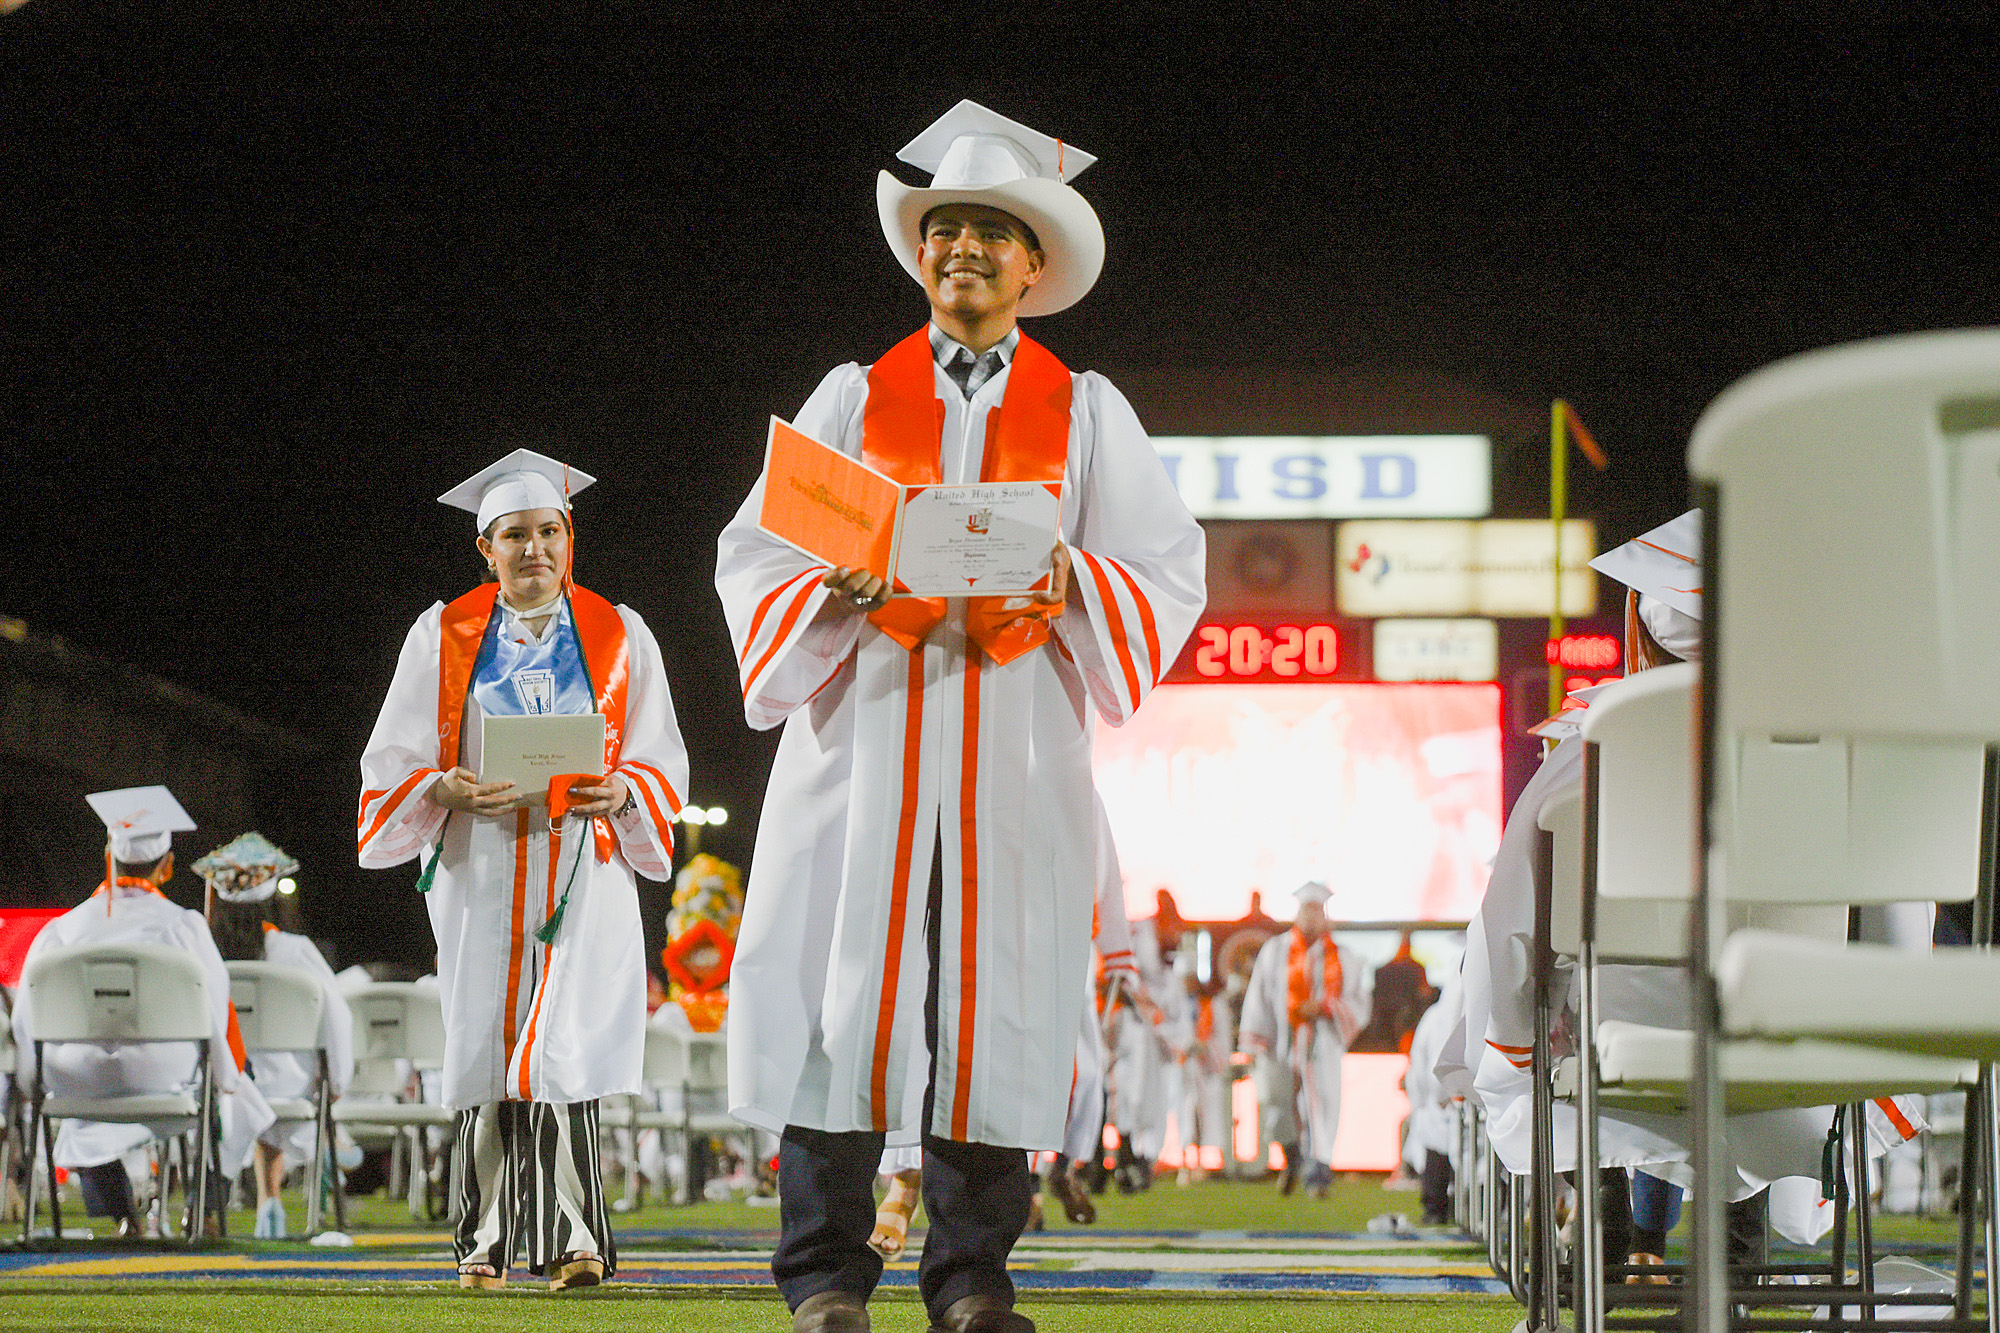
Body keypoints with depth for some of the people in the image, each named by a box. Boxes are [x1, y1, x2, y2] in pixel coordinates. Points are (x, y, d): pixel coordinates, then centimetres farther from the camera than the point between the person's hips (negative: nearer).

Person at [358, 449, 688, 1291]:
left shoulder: (618, 636, 9)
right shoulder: (444, 637, 8)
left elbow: (662, 758, 9)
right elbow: (394, 760, 6)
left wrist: (620, 791, -14)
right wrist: (448, 789, -16)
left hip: (582, 866, -1)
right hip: (480, 870, 1)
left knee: (564, 1048, -13)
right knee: (488, 1049, -2)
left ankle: (569, 1244, -16)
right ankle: (489, 1245, 2)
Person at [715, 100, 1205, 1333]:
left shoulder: (1085, 413, 13)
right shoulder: (855, 398, 14)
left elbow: (1170, 572, 6)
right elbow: (754, 555, 8)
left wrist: (1070, 582, -14)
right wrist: (835, 594, -12)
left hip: (1019, 747, 0)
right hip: (864, 732, 0)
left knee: (995, 1001, -4)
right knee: (842, 986, -7)